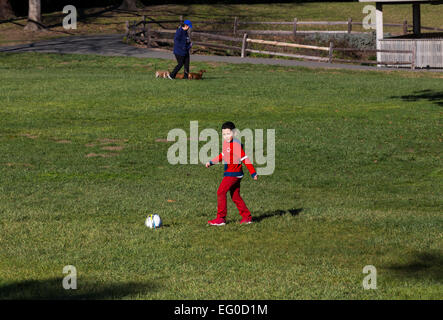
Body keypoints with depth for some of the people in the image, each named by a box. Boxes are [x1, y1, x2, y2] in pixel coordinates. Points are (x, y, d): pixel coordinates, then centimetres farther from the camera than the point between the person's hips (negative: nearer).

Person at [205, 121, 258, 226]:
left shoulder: (236, 145, -18)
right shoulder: (225, 143, 10)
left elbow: (245, 159, -18)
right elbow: (222, 156, 26)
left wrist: (253, 173, -16)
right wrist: (211, 162, 20)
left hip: (233, 174, -9)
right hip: (229, 174, 9)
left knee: (221, 192, -8)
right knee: (235, 196, 12)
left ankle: (221, 218, -5)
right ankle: (247, 217, 17)